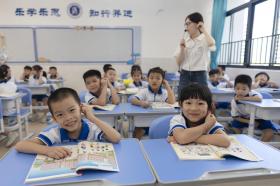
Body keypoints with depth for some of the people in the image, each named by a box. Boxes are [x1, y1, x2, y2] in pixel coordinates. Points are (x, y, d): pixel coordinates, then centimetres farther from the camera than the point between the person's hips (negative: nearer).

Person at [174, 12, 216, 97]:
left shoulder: (205, 39, 0)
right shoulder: (184, 40, 8)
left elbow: (211, 45, -27)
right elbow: (178, 62, 6)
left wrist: (203, 30, -13)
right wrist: (182, 48, -9)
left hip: (199, 75, -3)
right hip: (185, 75, 3)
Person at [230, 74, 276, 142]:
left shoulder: (252, 93, -29)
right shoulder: (234, 101, -20)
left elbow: (259, 99, -54)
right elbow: (235, 117, -12)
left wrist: (243, 98, -49)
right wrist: (249, 122, -21)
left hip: (259, 117, -2)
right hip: (246, 119, 2)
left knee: (270, 132, -19)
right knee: (235, 125, -17)